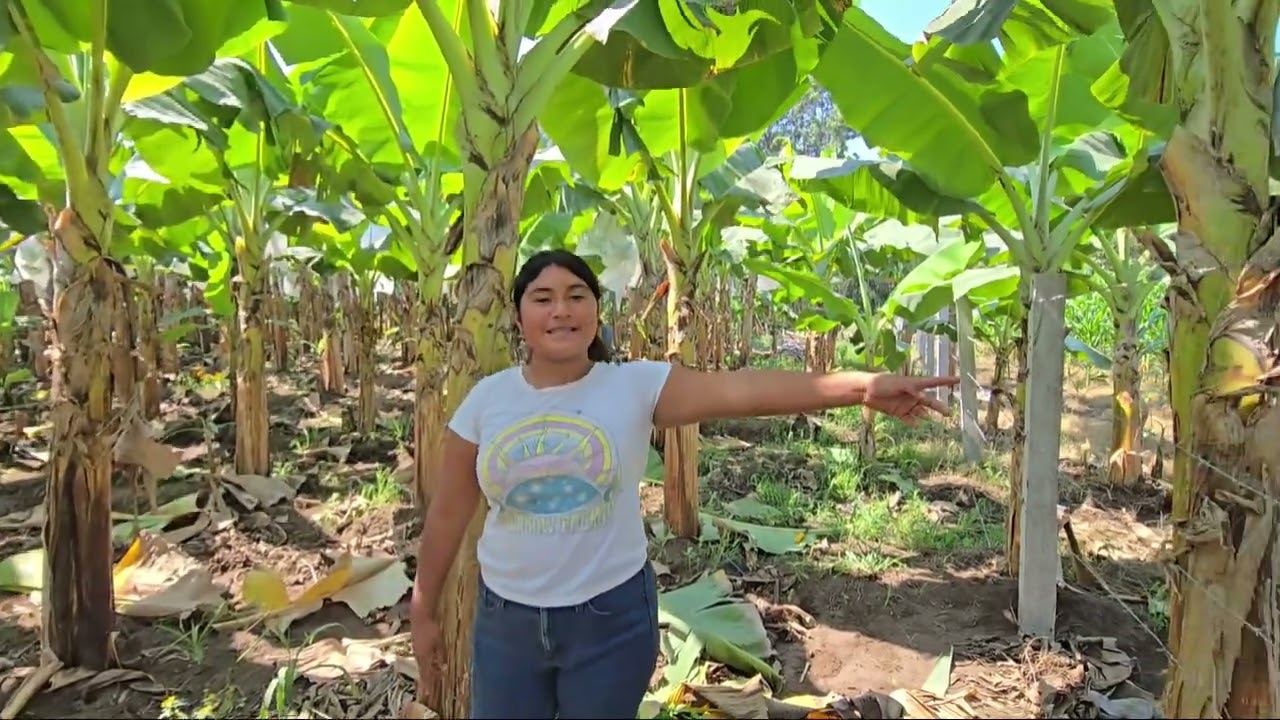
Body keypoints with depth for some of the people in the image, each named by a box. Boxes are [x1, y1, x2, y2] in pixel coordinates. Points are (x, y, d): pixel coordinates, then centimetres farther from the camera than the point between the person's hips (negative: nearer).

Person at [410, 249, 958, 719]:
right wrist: (424, 611, 9)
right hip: (506, 618, 2)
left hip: (611, 616, -1)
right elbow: (448, 514, 3)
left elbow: (741, 390, -24)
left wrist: (860, 386, -34)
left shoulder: (636, 386, -11)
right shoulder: (486, 400, -5)